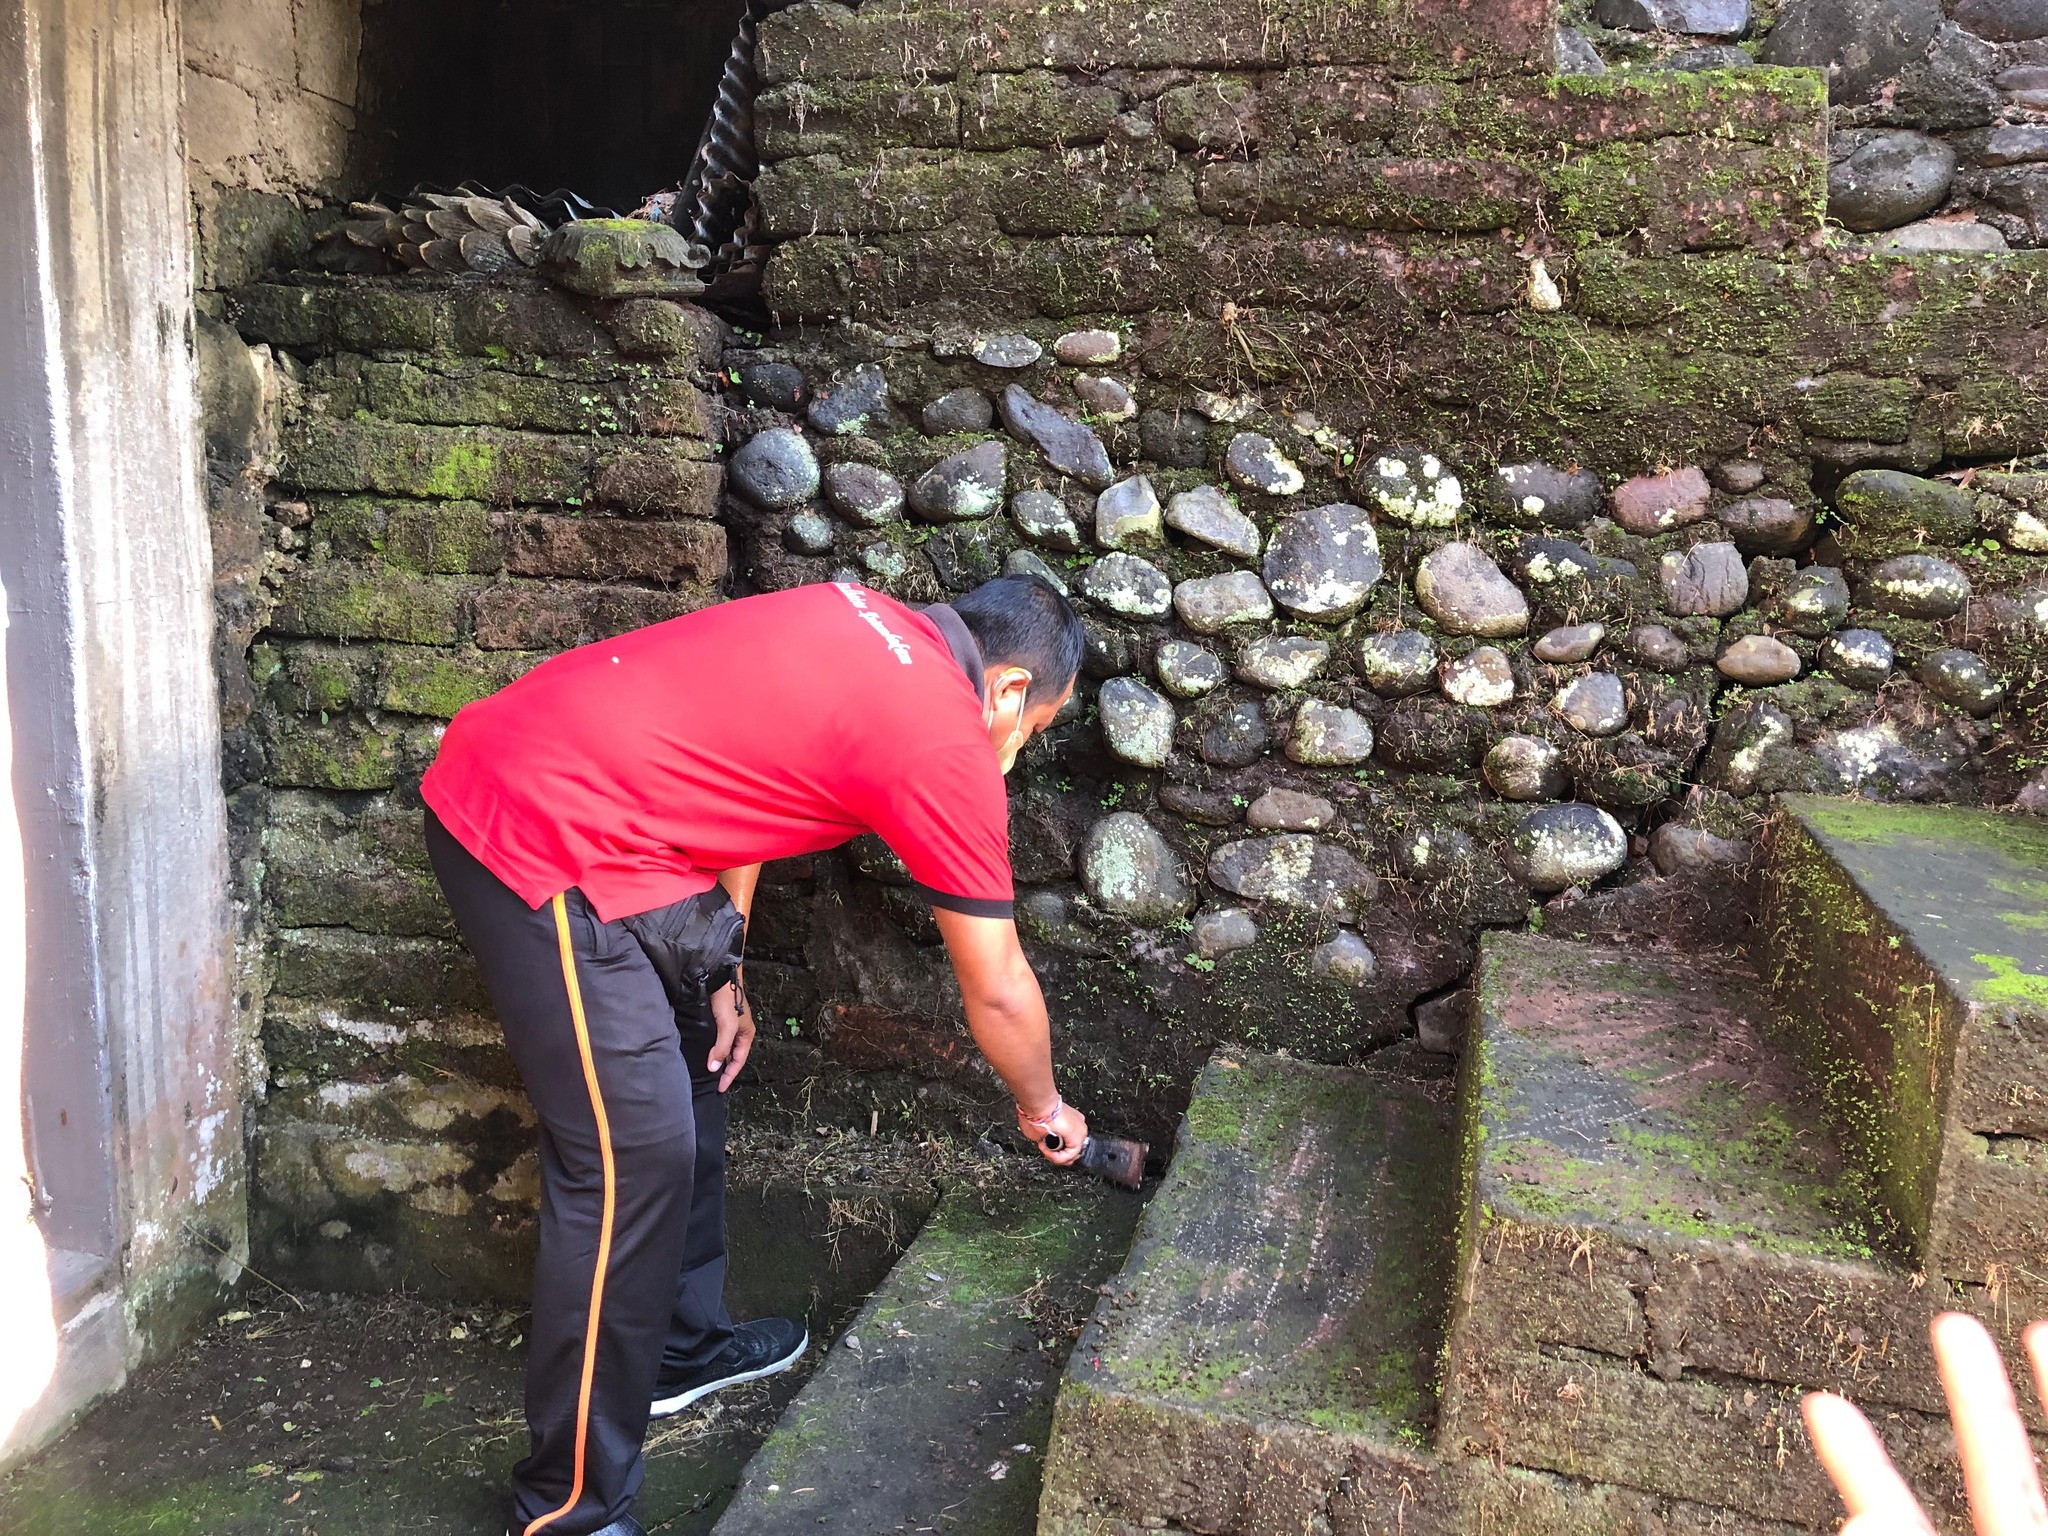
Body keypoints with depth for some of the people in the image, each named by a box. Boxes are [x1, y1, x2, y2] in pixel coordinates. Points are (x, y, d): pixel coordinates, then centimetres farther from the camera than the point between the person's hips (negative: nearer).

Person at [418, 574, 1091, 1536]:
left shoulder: (874, 627, 11)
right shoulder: (946, 749, -12)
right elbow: (996, 991, -1)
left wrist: (720, 969, 13)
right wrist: (1042, 1107, 17)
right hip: (539, 843, -10)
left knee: (689, 1062, 19)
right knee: (632, 1158, -6)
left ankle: (679, 1346, 36)